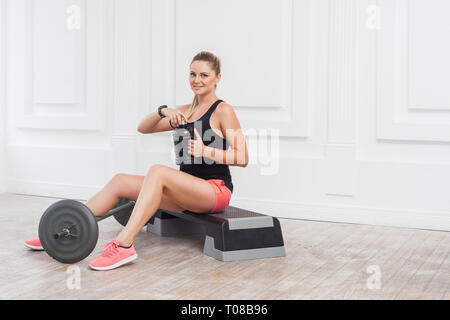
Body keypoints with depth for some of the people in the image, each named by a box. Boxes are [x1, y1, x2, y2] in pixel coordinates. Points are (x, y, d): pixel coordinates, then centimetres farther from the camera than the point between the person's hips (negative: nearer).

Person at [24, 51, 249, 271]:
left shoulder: (223, 111, -4)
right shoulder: (185, 111, 18)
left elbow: (242, 158, -11)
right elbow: (144, 128, 10)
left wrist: (206, 151, -24)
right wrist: (163, 111, -9)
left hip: (216, 190, -7)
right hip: (187, 191, 7)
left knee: (158, 171, -33)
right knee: (120, 181, -6)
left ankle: (123, 245, -39)